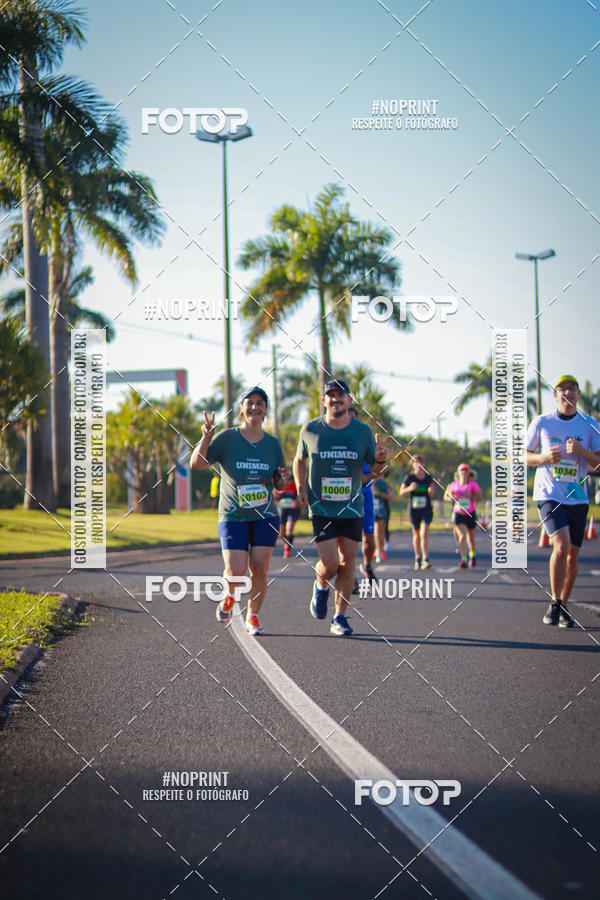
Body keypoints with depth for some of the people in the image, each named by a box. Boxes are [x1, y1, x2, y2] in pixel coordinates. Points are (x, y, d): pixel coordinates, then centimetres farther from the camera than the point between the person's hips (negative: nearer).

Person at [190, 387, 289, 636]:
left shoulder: (272, 444, 3)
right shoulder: (227, 438, -5)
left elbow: (278, 484, 12)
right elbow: (196, 464, -12)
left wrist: (283, 479, -12)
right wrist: (206, 438, -27)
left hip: (265, 516, 2)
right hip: (233, 517, -2)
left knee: (259, 568, -4)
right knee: (236, 572, -11)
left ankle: (252, 617, 13)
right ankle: (230, 596, 23)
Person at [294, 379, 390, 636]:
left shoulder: (362, 431, 1)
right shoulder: (310, 430, -1)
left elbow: (375, 470, 7)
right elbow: (299, 460, 15)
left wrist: (380, 460, -16)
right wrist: (300, 488, 0)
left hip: (352, 507, 2)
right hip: (321, 507, -2)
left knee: (348, 563, 1)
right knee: (330, 564, -11)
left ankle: (340, 618, 14)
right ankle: (321, 586, 24)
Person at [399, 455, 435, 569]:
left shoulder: (428, 477, 1)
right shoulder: (409, 477, -3)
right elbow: (401, 493, 1)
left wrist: (431, 490, -10)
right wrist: (410, 488, -18)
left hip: (426, 509, -1)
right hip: (413, 509, 1)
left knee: (424, 533, -16)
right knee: (416, 534, 11)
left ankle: (425, 560, -21)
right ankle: (417, 558, 29)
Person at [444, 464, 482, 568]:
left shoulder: (473, 484, -7)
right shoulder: (454, 485, 0)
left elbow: (479, 499, -11)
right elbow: (446, 496, 12)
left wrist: (470, 496, -27)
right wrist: (452, 498, -9)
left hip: (470, 515, 0)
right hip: (458, 515, 0)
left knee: (471, 536, 18)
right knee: (462, 536, -18)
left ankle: (472, 555, 44)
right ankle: (463, 560, -26)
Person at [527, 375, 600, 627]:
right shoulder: (541, 423, 2)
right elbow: (525, 456, 8)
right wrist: (545, 457, -12)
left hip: (577, 498, 3)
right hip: (549, 495, -3)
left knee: (572, 555, 4)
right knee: (561, 545, -21)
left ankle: (564, 608, 20)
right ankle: (554, 603, -9)